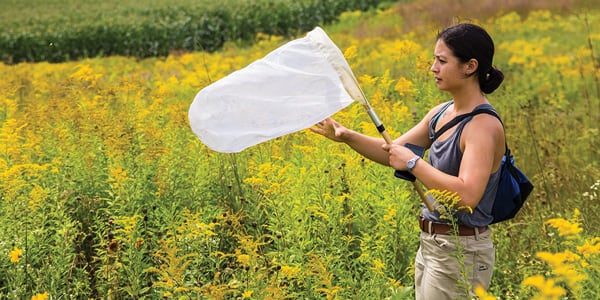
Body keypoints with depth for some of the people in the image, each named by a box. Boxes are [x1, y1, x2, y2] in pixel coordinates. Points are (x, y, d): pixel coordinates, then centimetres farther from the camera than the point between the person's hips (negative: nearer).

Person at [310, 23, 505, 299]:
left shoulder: (484, 125, -19)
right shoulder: (441, 113, 7)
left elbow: (467, 196, -31)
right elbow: (392, 152, 13)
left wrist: (413, 163, -24)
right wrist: (347, 136, -2)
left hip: (460, 253, -8)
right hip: (430, 245, 8)